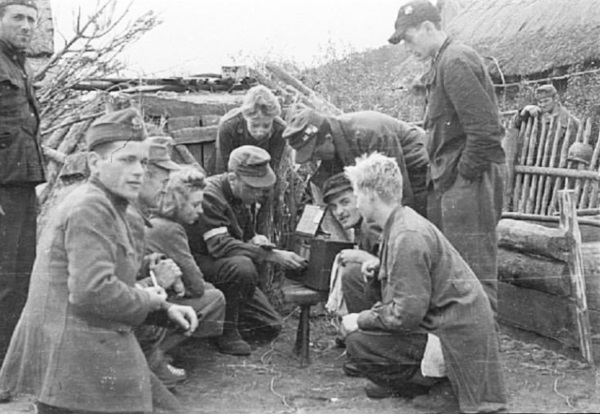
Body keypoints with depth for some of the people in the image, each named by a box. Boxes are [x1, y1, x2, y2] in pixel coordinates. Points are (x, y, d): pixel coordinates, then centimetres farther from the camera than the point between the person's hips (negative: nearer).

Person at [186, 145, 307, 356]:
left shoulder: (242, 197, 4)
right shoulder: (209, 195, -23)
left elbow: (247, 234, 16)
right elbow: (219, 245, -33)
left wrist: (258, 240, -10)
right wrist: (272, 255, -36)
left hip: (230, 268, 8)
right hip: (198, 265, -8)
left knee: (271, 327, 1)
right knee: (242, 266, -39)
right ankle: (227, 332, -20)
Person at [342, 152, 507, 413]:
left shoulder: (407, 238, -23)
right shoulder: (403, 219, 7)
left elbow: (406, 315, -24)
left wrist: (360, 320, -11)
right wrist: (379, 267, 7)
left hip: (455, 336, -10)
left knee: (358, 342, -16)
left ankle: (434, 388, 1)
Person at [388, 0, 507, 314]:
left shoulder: (456, 61, -15)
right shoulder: (443, 62, 16)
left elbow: (485, 129, -22)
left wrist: (466, 175, -14)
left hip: (469, 181, -10)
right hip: (448, 181, 10)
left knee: (475, 273, -3)